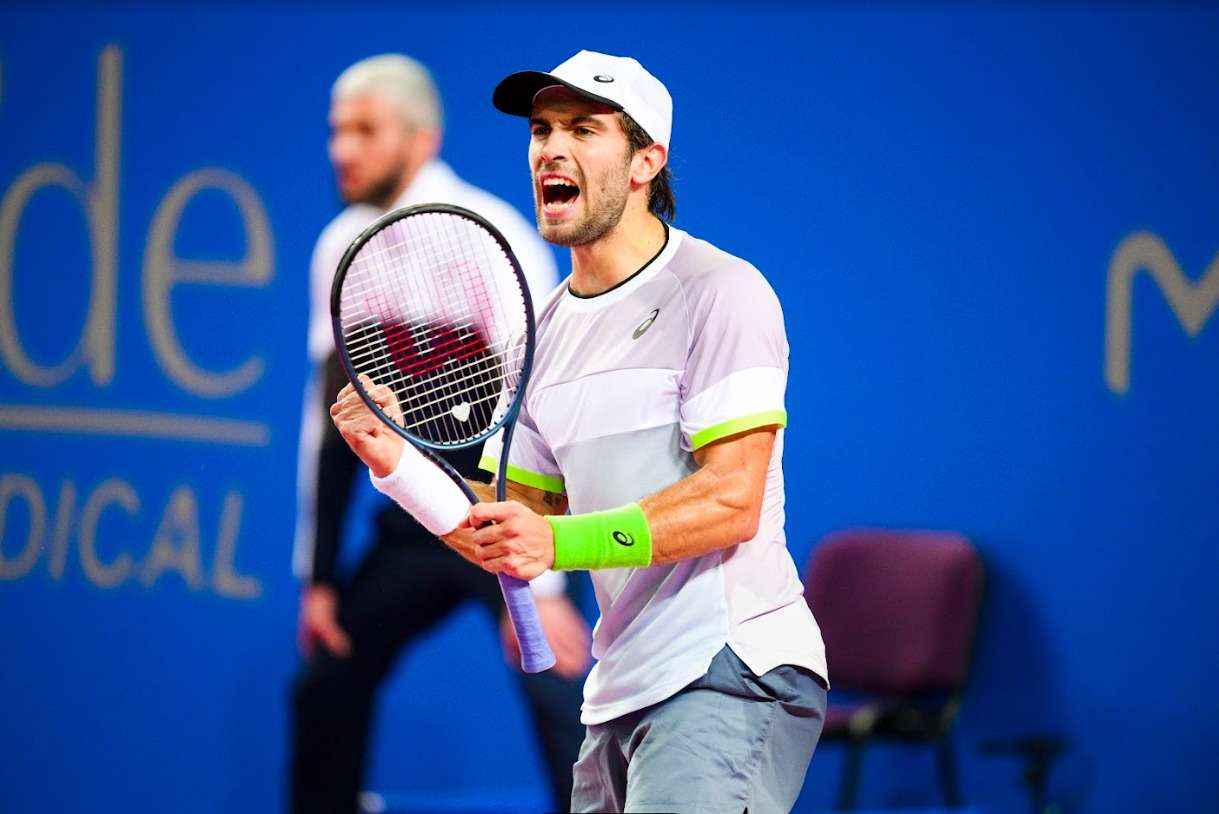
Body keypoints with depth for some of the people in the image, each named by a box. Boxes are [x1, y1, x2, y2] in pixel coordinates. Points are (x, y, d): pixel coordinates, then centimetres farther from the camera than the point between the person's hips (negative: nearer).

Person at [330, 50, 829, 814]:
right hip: (620, 695, 8)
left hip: (729, 673, -8)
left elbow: (730, 501, -16)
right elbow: (511, 536, 15)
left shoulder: (719, 293, -8)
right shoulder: (547, 329, 15)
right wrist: (396, 462, 0)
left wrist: (558, 543, -24)